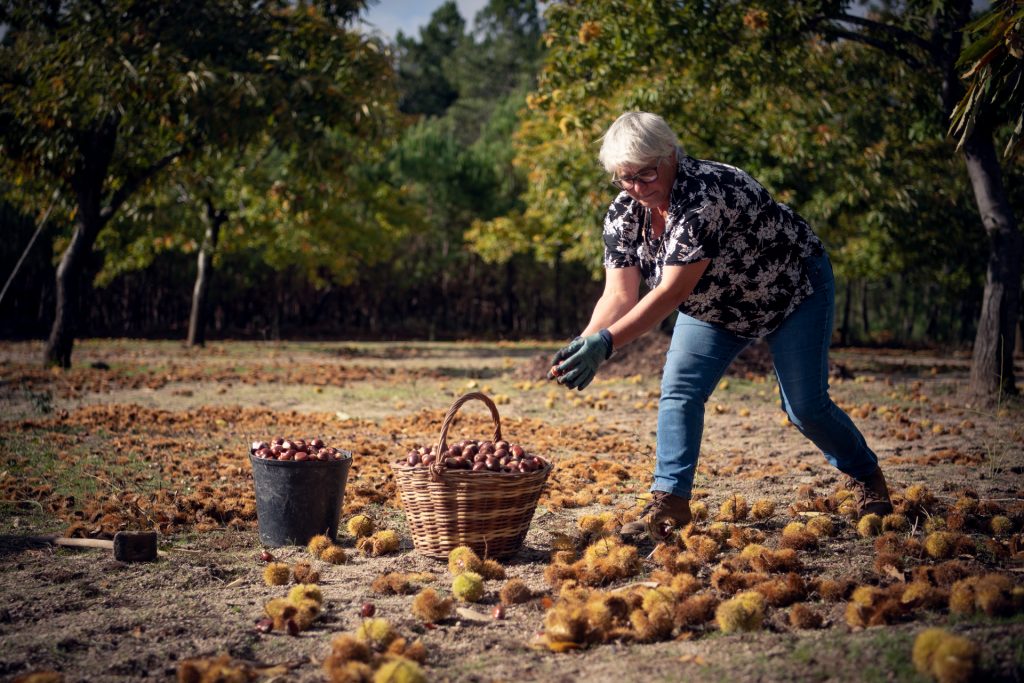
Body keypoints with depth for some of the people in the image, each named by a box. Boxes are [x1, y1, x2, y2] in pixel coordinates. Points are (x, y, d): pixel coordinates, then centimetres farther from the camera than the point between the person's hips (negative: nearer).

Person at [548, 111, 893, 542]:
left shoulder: (705, 195, -39)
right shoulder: (623, 215, -17)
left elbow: (673, 292, -43)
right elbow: (619, 294, -22)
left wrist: (605, 343, -51)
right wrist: (583, 344, -41)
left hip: (794, 290, -6)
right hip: (714, 307, 6)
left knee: (805, 407, 0)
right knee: (679, 391, -13)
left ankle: (865, 476, 26)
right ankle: (669, 503, -10)